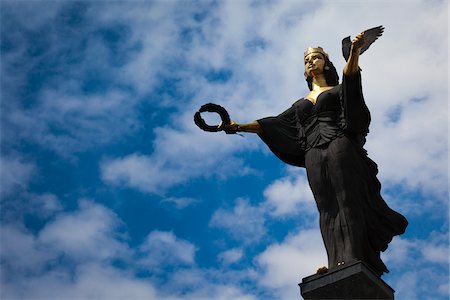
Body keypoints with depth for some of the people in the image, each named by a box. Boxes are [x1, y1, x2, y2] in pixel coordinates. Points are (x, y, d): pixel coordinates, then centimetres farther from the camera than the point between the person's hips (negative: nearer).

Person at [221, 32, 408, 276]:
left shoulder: (339, 90, 18)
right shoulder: (301, 104, 30)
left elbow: (351, 74, -4)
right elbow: (274, 123, 24)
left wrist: (355, 51, -25)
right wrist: (241, 126, 15)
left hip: (339, 147, -3)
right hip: (313, 156, 3)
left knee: (348, 202, -14)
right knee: (328, 209, -8)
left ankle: (354, 259, -22)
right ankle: (339, 266, -16)